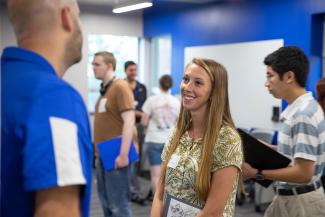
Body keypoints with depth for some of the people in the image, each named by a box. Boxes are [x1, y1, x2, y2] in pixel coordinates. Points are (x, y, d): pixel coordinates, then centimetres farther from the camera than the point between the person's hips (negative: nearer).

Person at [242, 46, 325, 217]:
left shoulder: (303, 115, -23)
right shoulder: (294, 110, 6)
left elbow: (303, 173, -25)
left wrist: (257, 173, -21)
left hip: (301, 202, -9)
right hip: (286, 197, 9)